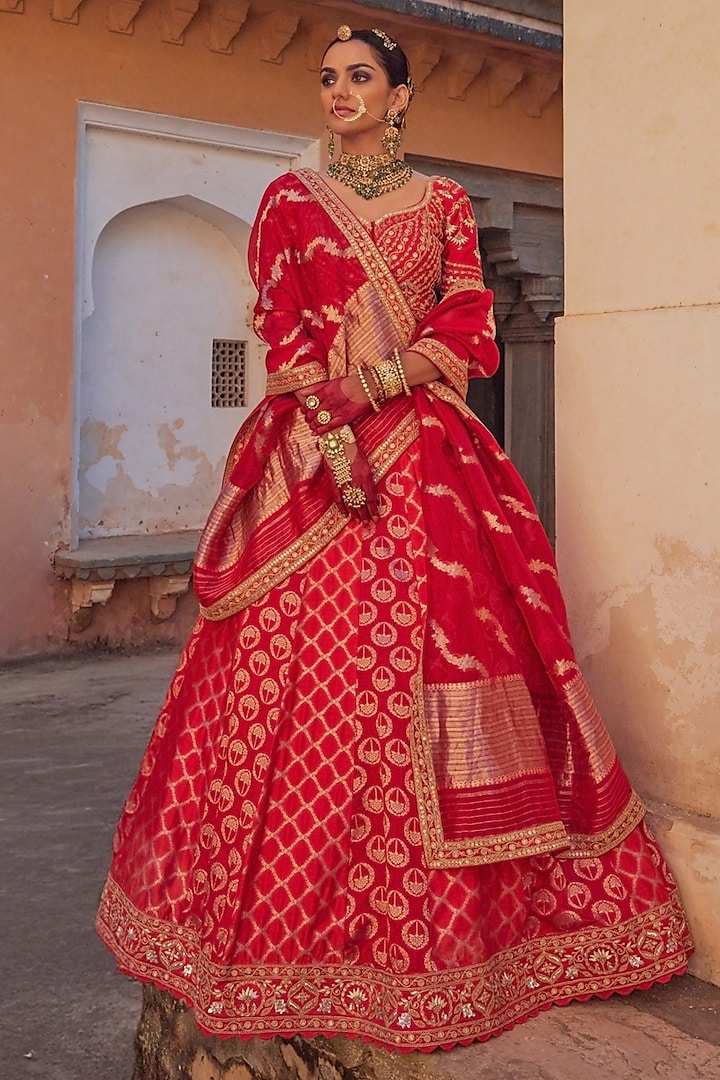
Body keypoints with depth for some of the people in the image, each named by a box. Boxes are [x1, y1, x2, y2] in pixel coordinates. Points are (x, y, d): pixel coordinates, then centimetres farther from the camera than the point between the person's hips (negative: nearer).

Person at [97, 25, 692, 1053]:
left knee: (441, 648, -5)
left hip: (427, 450, 1)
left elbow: (470, 328, 4)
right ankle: (306, 921, 6)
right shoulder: (290, 199, 13)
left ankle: (451, 920, 7)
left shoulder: (443, 201, 16)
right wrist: (329, 430, -14)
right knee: (316, 672, -5)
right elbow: (284, 336, 2)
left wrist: (375, 380, -12)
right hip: (316, 449, 0)